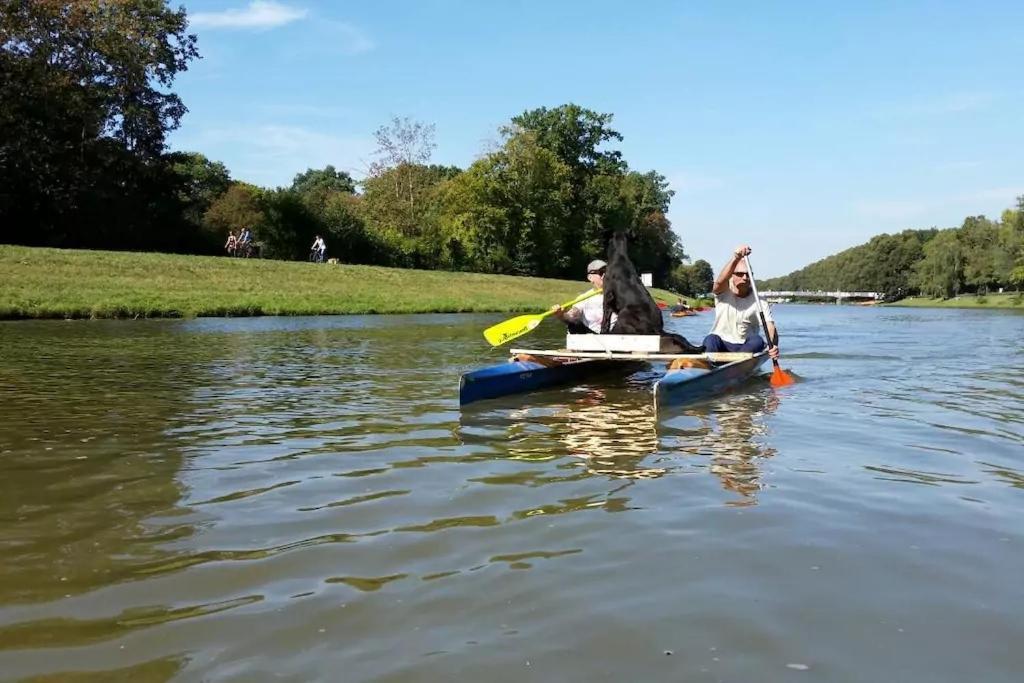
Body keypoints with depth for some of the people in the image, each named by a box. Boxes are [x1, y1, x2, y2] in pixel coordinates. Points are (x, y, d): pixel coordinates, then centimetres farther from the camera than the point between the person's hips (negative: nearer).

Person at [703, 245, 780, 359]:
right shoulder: (723, 291, -4)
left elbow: (770, 327, -17)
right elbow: (720, 281, -31)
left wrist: (774, 345, -41)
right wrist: (736, 258, -49)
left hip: (745, 346, 1)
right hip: (720, 344, -1)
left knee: (757, 341, -29)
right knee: (710, 340, -32)